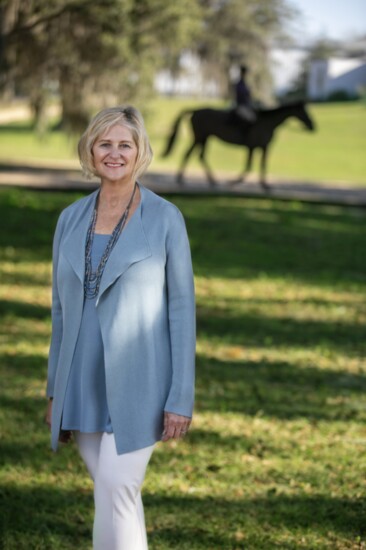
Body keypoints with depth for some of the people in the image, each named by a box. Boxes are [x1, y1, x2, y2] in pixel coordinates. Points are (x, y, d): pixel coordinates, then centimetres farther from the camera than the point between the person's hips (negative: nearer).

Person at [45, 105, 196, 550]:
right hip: (84, 384, 5)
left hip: (138, 384, -4)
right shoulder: (71, 219, 6)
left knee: (115, 492, -15)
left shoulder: (165, 218, -6)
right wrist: (55, 391, 12)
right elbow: (62, 307, 13)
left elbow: (182, 308, -6)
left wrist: (182, 397, -10)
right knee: (117, 495, 10)